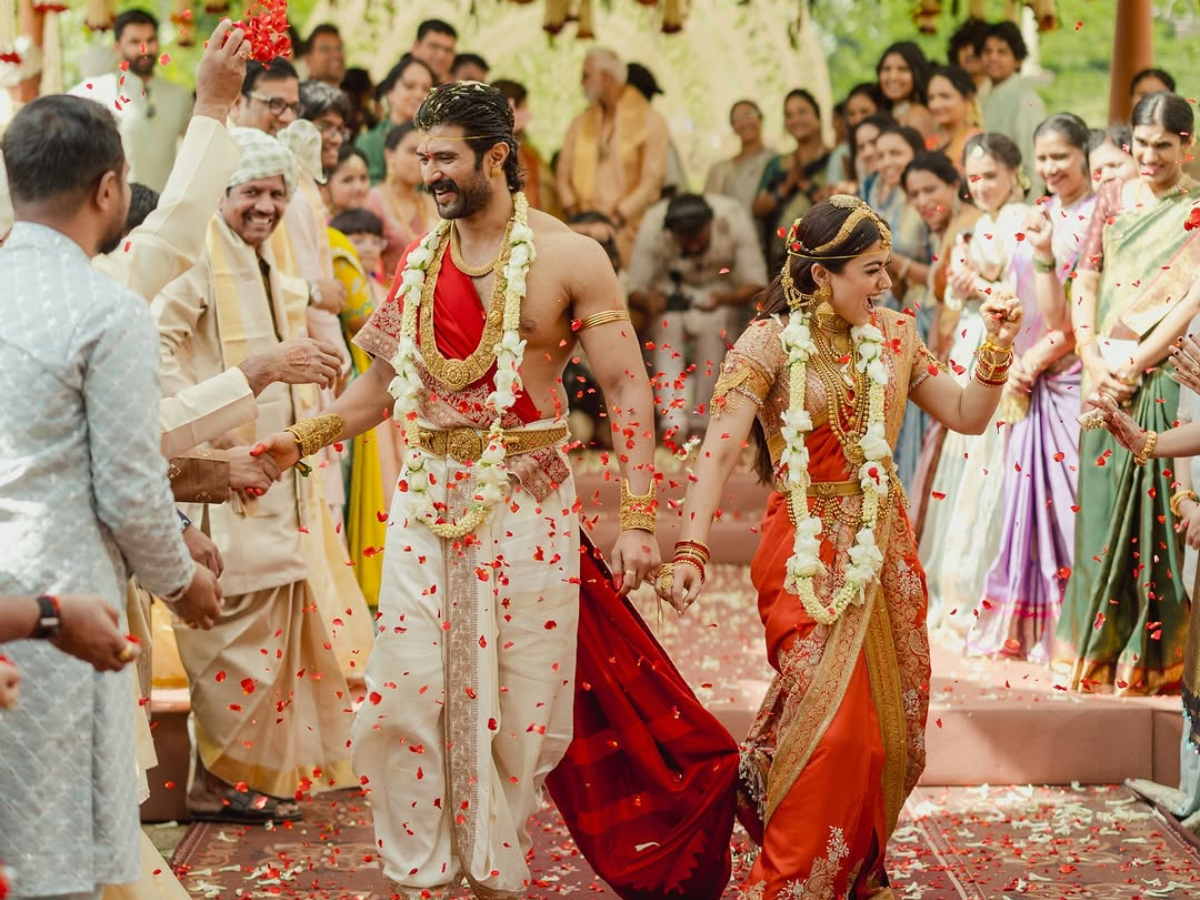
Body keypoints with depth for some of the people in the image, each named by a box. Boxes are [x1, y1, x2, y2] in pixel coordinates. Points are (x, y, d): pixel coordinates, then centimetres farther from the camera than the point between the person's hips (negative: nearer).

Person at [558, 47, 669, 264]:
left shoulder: (650, 122, 1)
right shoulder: (581, 123, 16)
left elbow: (653, 180, -5)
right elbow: (564, 173, 12)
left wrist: (619, 215, -13)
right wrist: (572, 208, -6)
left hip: (627, 228, -3)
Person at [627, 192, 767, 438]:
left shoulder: (733, 218, -28)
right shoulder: (653, 227, -27)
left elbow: (755, 283, -25)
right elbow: (633, 289, -23)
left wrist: (723, 299, -45)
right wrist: (648, 302, -47)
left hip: (722, 287, -1)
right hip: (672, 290, 1)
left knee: (710, 324, -32)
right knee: (668, 324, -31)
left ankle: (699, 419, -24)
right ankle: (673, 418, -35)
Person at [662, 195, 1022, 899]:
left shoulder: (893, 337, 8)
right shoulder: (770, 345, -9)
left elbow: (968, 416, 13)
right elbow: (720, 451, -17)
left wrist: (999, 350, -3)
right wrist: (691, 550, -27)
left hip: (885, 549, 6)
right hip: (809, 551, -6)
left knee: (892, 721, 9)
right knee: (829, 719, -13)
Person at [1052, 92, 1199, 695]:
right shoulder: (1114, 199, 12)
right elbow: (1084, 287, 10)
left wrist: (1136, 361, -15)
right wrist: (1093, 360, -4)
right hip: (1106, 378, 3)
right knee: (1101, 505, 4)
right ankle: (1096, 651, 12)